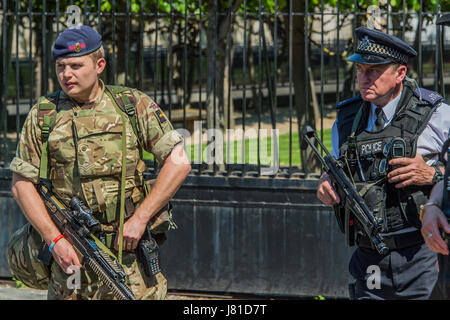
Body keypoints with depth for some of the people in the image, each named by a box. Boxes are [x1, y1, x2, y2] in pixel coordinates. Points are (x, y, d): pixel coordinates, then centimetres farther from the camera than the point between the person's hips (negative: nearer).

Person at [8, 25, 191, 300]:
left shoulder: (134, 105, 2)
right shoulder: (42, 115, 4)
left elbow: (178, 163, 0)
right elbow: (22, 184, 4)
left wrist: (139, 218, -8)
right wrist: (55, 240, -7)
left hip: (129, 250, -1)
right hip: (69, 252, 1)